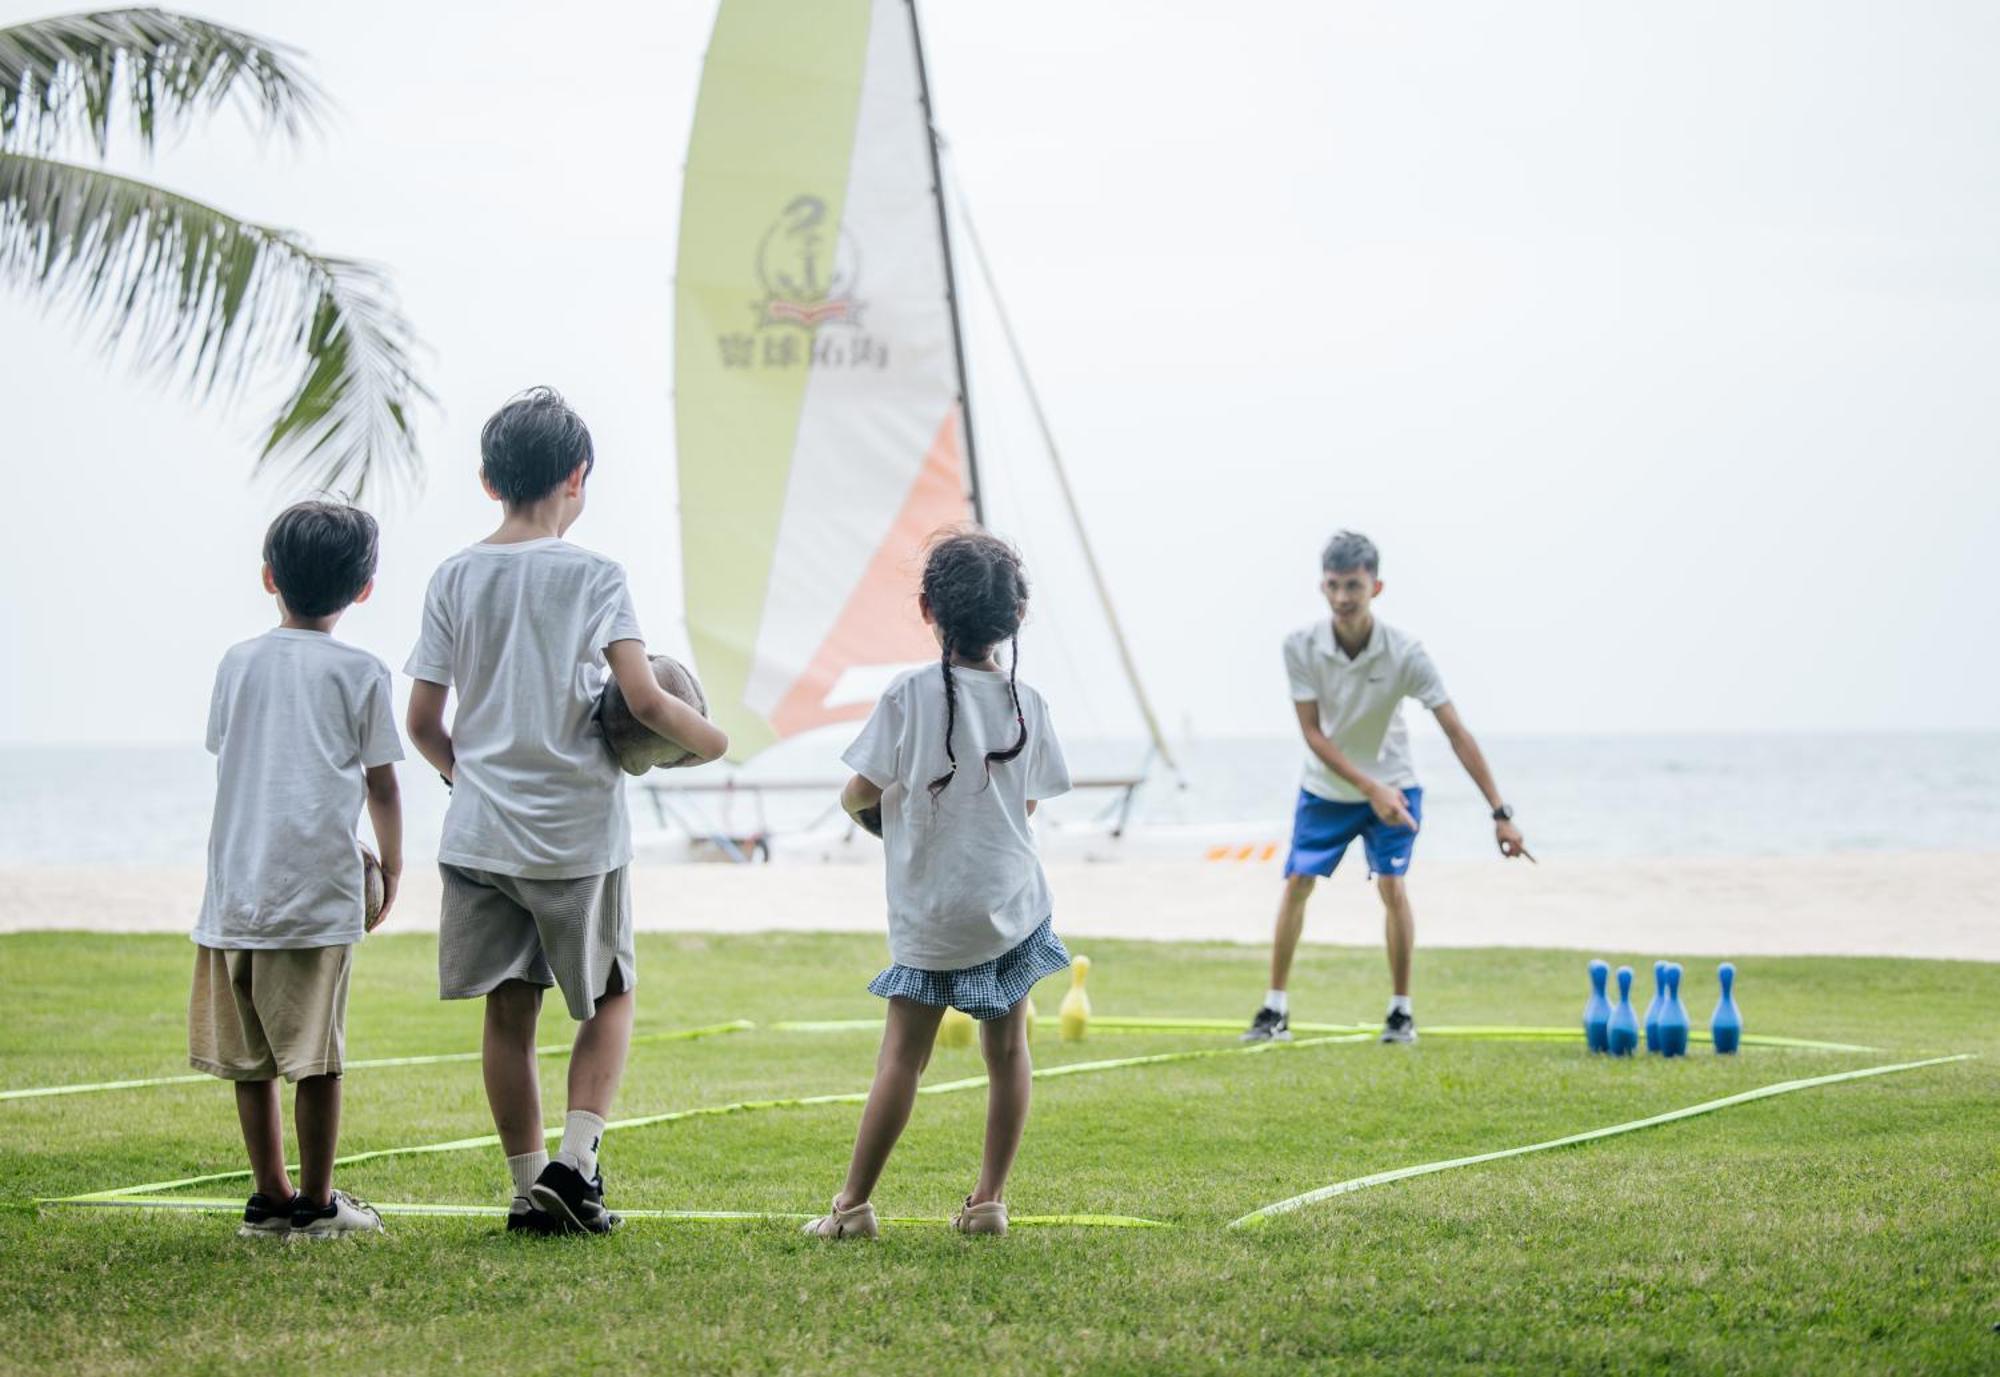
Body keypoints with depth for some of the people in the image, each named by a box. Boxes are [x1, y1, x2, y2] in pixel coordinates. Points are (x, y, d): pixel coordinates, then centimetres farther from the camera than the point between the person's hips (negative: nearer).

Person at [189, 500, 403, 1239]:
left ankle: (270, 1198, 15)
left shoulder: (238, 663, 10)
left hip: (235, 886, 4)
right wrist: (391, 868, 18)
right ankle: (315, 1201, 4)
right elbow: (381, 786, 3)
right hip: (319, 888, -4)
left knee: (251, 1054, 8)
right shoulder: (361, 672, 1)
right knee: (315, 1052, 0)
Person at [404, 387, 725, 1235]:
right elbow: (643, 699, -17)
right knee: (610, 996, 13)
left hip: (480, 835, 3)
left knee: (508, 1011, 9)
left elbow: (422, 722, 4)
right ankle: (575, 1158, -3)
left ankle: (528, 1184, 11)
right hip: (577, 832, -3)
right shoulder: (593, 575, -8)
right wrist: (707, 739, 1)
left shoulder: (455, 578, 3)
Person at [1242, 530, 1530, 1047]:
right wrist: (1369, 787, -27)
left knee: (1393, 888, -13)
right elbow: (1312, 732, -17)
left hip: (1391, 786, -2)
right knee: (1296, 884, 0)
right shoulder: (1301, 646, -21)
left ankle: (1401, 1011, 1)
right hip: (1325, 787, 2)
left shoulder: (1405, 653, -25)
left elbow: (1456, 734, -24)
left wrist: (1500, 814, -27)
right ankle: (1275, 1009, 10)